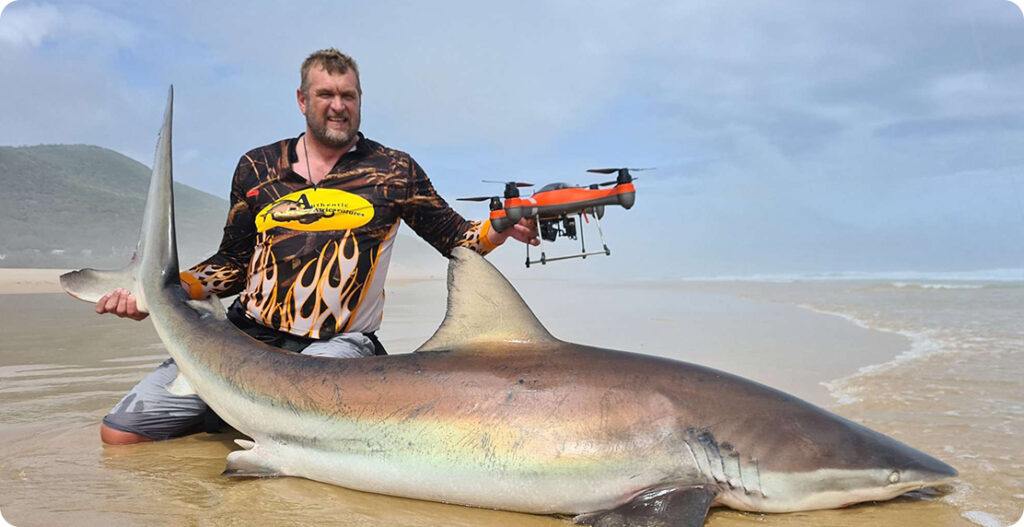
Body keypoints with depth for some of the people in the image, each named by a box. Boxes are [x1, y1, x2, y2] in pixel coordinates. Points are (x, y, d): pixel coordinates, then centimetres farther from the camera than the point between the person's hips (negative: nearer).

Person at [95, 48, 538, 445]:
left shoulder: (393, 171, 3)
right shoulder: (257, 167, 10)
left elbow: (454, 238, 6)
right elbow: (234, 261, 15)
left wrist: (498, 229, -15)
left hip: (336, 344, -3)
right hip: (245, 334, 4)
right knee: (119, 434, -4)